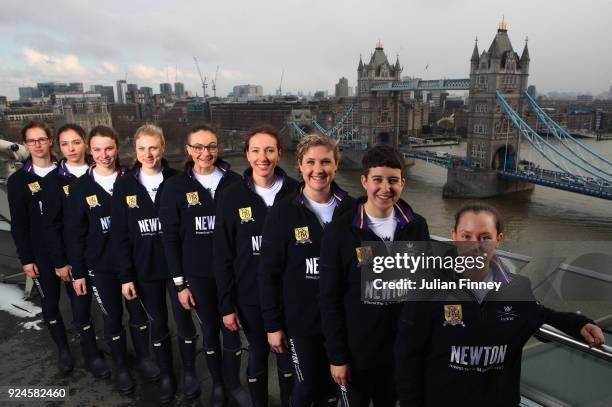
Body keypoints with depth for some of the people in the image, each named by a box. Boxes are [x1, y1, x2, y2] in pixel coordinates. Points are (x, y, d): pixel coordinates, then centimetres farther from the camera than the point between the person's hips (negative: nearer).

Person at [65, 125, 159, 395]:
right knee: (112, 317, 13)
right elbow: (74, 234, -1)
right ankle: (121, 368, 32)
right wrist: (78, 272, -1)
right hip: (100, 267, 0)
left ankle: (144, 358, 35)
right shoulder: (80, 187, -4)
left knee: (138, 312, 13)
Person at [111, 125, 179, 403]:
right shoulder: (124, 185, -1)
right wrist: (125, 276, -2)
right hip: (144, 270, 2)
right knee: (158, 323, 13)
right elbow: (119, 235, 0)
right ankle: (166, 376, 34)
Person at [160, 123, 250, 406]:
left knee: (231, 328, 8)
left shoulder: (234, 182, -1)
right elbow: (170, 237, -2)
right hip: (198, 275, 0)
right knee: (210, 330, 13)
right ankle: (217, 383, 37)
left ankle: (233, 383, 33)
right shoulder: (175, 186, -3)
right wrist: (180, 283, -4)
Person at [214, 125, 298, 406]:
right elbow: (223, 256, -3)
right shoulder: (232, 197, -7)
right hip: (250, 297, 0)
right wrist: (226, 305, -4)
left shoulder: (294, 192, -7)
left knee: (288, 357, 16)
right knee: (257, 357, 17)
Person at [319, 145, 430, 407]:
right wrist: (337, 356, -10)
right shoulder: (340, 231, -15)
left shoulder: (416, 227, -5)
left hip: (403, 348, 3)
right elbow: (330, 299, -11)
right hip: (356, 351, -3)